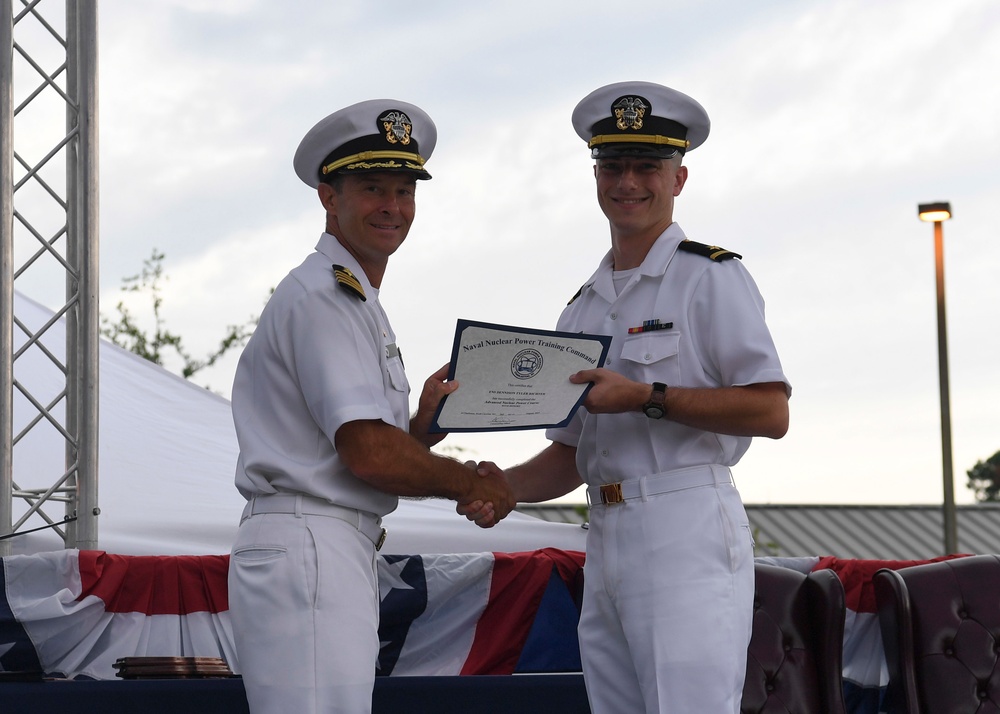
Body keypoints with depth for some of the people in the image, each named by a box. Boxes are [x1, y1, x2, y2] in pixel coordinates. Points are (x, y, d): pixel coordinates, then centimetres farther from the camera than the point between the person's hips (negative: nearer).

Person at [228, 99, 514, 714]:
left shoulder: (356, 301, 23)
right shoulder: (323, 295, -9)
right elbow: (369, 454, -17)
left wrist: (423, 425, 5)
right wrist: (471, 483, -4)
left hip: (343, 556, 10)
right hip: (308, 552, -10)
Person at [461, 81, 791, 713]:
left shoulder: (712, 276, 1)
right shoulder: (582, 309, 22)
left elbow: (771, 412, -9)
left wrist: (647, 398, -15)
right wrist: (504, 485, 3)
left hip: (688, 529, -7)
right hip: (606, 542, 7)